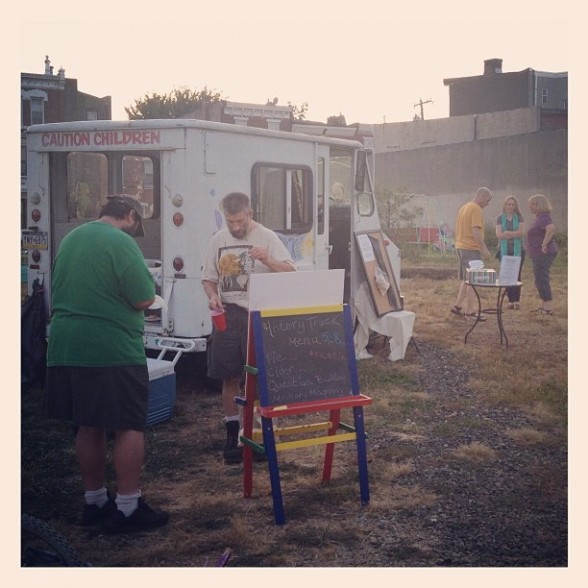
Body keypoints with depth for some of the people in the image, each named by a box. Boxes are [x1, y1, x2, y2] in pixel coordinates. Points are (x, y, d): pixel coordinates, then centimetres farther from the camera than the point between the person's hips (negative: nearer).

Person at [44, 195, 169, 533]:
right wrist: (147, 289, 7)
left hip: (66, 348, 8)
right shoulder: (121, 242, -12)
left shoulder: (70, 239, 13)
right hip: (114, 350, -8)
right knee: (130, 427, 0)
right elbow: (145, 299, -14)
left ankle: (95, 502, 24)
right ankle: (128, 508, 2)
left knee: (89, 426, 15)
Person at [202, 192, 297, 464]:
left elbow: (291, 272, -9)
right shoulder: (218, 240, 9)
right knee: (229, 378, 8)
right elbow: (209, 278, 15)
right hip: (228, 314, 3)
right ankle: (233, 434, 20)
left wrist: (267, 260, -27)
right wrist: (212, 296, -7)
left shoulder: (267, 237, -3)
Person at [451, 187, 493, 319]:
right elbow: (475, 231, -22)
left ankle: (457, 306, 18)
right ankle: (469, 311, 0)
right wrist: (484, 248, -20)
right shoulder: (477, 210, -13)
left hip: (460, 246, 9)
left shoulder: (464, 208, 16)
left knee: (466, 280, 18)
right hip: (471, 248, -9)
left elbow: (458, 229, 20)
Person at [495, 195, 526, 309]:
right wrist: (515, 234, -9)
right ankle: (511, 300, 6)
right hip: (505, 250, 1)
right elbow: (499, 234, -4)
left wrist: (508, 233, -12)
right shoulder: (500, 218, 7)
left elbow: (522, 232, -6)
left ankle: (517, 300, -2)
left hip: (518, 250, -1)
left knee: (517, 275, -5)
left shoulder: (519, 217, 6)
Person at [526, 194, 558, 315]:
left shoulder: (544, 217, -17)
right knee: (541, 280, 16)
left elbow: (551, 228, -37)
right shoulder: (539, 217, 15)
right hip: (539, 255, 11)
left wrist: (544, 244, -30)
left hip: (543, 254, -11)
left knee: (542, 280, -7)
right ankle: (544, 306, 24)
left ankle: (548, 308, -4)